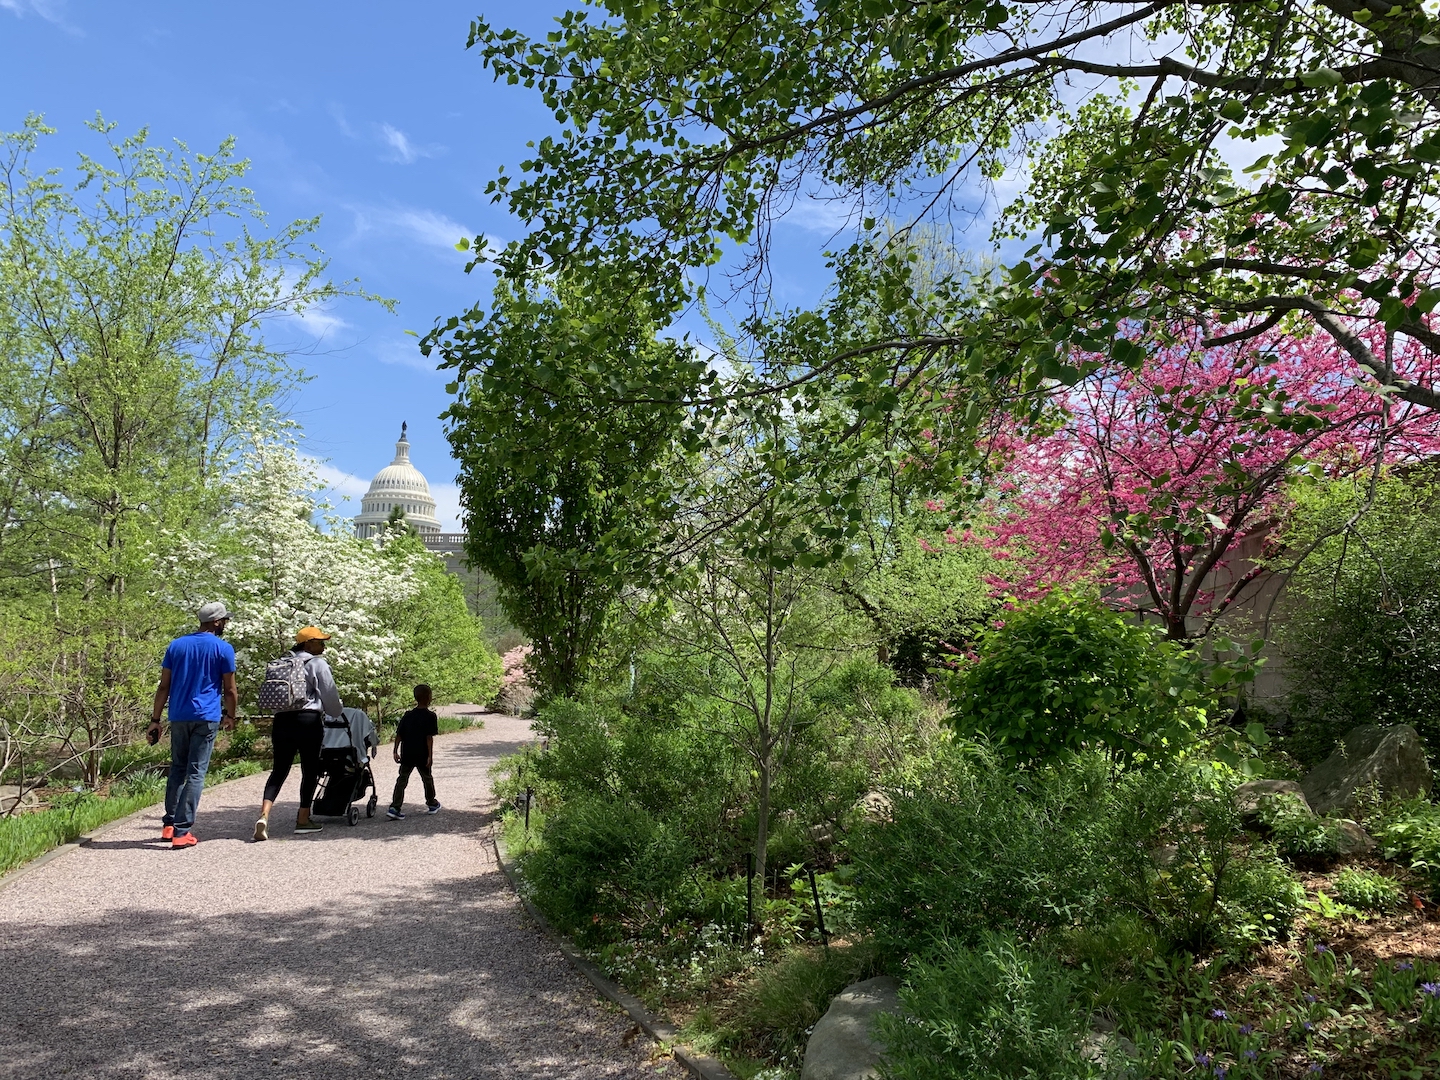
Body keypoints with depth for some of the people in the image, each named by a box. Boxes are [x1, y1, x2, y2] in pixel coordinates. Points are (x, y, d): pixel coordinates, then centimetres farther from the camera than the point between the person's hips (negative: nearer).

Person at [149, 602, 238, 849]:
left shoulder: (176, 645, 10)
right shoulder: (223, 648, -2)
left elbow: (164, 686, 8)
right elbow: (229, 690, 0)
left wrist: (155, 720, 10)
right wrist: (230, 716, 15)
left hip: (178, 717, 4)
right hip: (206, 717, -4)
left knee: (177, 769, 17)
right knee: (196, 773, -3)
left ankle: (169, 824, 18)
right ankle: (182, 830, -5)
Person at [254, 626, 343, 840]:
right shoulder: (317, 664, -4)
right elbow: (329, 694, -3)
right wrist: (338, 712, 16)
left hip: (282, 719, 6)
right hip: (308, 721, -6)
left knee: (279, 769, 7)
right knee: (310, 770, 7)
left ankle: (264, 815, -11)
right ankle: (303, 819, 12)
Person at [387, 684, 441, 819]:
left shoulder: (407, 716, 5)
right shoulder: (430, 717, -9)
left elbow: (398, 735, 4)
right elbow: (429, 737, -13)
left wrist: (395, 751, 10)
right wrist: (430, 756, -12)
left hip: (406, 755, 3)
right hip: (422, 755, -3)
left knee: (401, 780, 3)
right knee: (427, 779, 15)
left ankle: (394, 808, -9)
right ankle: (432, 805, 32)